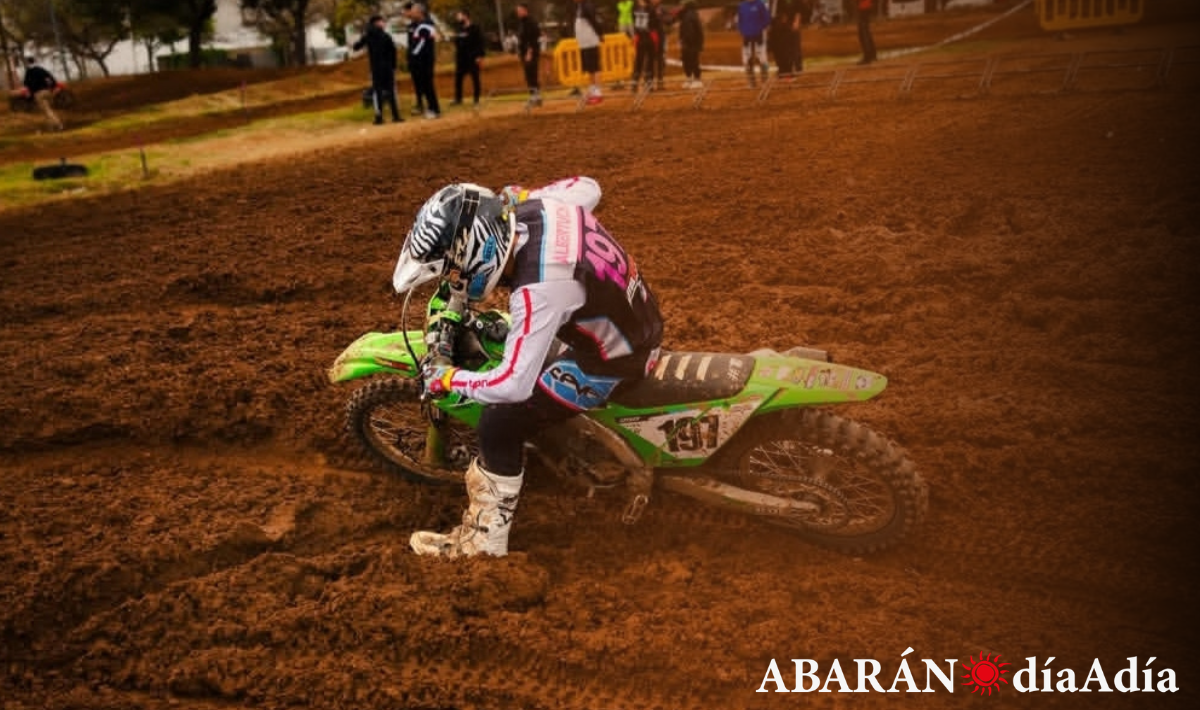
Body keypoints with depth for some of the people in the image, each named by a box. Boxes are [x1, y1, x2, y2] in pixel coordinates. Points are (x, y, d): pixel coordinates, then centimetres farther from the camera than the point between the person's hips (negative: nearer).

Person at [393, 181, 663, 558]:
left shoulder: (539, 288, -37)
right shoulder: (539, 207, -14)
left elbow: (513, 385, -36)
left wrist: (447, 378, -18)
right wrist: (505, 202, 14)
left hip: (611, 360, -9)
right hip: (634, 318, 9)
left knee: (501, 424, -6)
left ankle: (484, 537, 11)